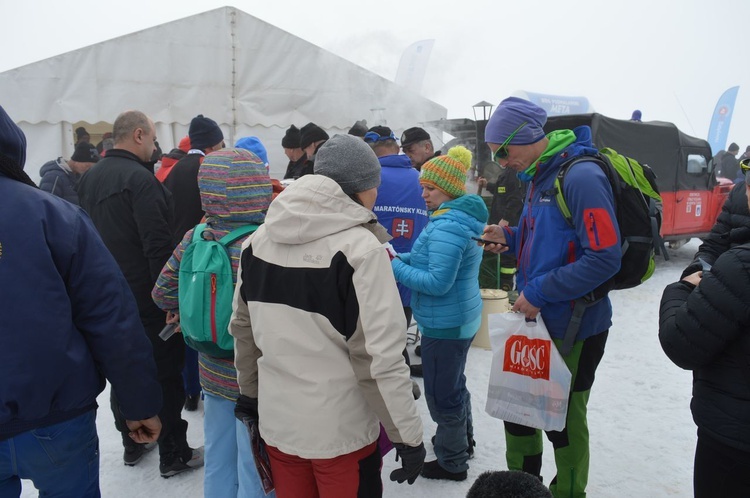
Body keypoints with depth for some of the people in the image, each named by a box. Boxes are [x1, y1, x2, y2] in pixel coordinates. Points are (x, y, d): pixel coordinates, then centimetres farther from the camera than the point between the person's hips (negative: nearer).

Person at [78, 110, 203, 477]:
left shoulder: (90, 178, 9)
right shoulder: (139, 178, -20)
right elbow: (159, 245, -24)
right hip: (148, 298, -9)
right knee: (165, 374, 2)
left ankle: (131, 443, 32)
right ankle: (173, 454, 13)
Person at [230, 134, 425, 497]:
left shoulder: (259, 240, -1)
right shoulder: (359, 247, -19)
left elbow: (242, 328, 8)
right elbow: (379, 357, -20)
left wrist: (249, 393, 21)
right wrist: (407, 434, -10)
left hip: (277, 421, 6)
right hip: (341, 428, -5)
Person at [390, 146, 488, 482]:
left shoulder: (447, 226, -25)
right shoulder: (463, 217, 7)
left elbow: (437, 282, -28)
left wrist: (394, 268, -20)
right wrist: (401, 257, 2)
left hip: (445, 323, -10)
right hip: (460, 317, 10)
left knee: (441, 394, 5)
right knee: (454, 384, 25)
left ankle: (452, 463, 22)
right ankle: (463, 441, 44)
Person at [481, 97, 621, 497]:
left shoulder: (581, 177, -21)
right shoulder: (538, 177, 8)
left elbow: (604, 258, -26)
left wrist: (539, 292, -23)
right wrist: (510, 237, 1)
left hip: (574, 325, -9)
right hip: (536, 317, 9)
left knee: (564, 418, 8)